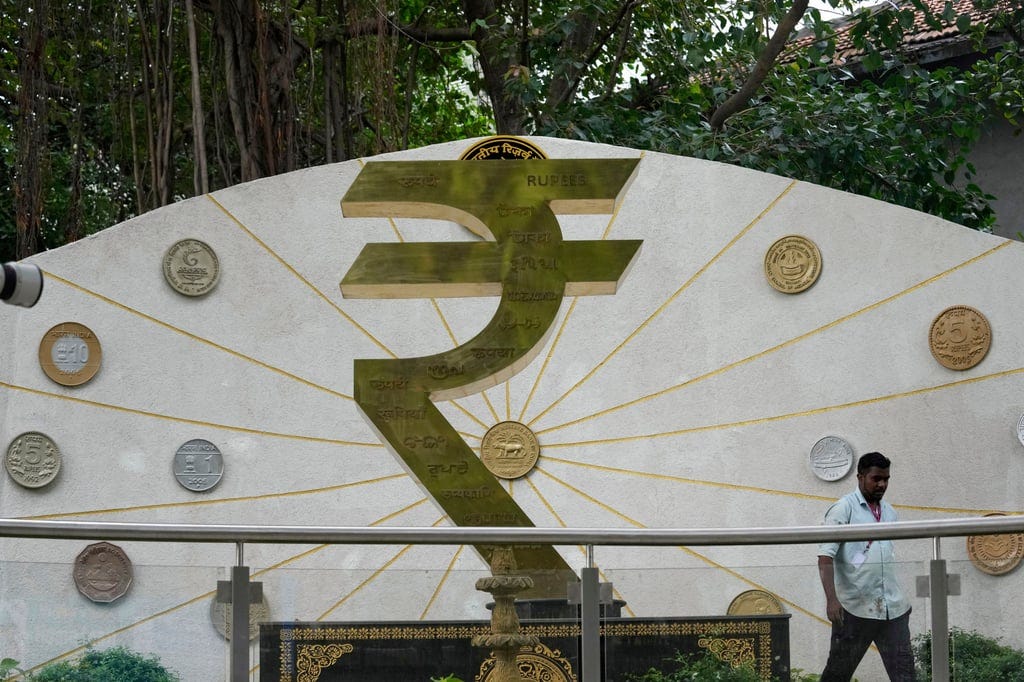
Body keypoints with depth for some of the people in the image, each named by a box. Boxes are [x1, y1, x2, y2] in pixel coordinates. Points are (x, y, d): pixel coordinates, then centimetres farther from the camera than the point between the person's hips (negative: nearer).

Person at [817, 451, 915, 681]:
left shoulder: (889, 512, 15)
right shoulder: (843, 509, -4)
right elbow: (825, 557, -11)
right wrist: (832, 599, -22)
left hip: (893, 608, 6)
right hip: (856, 608, -6)